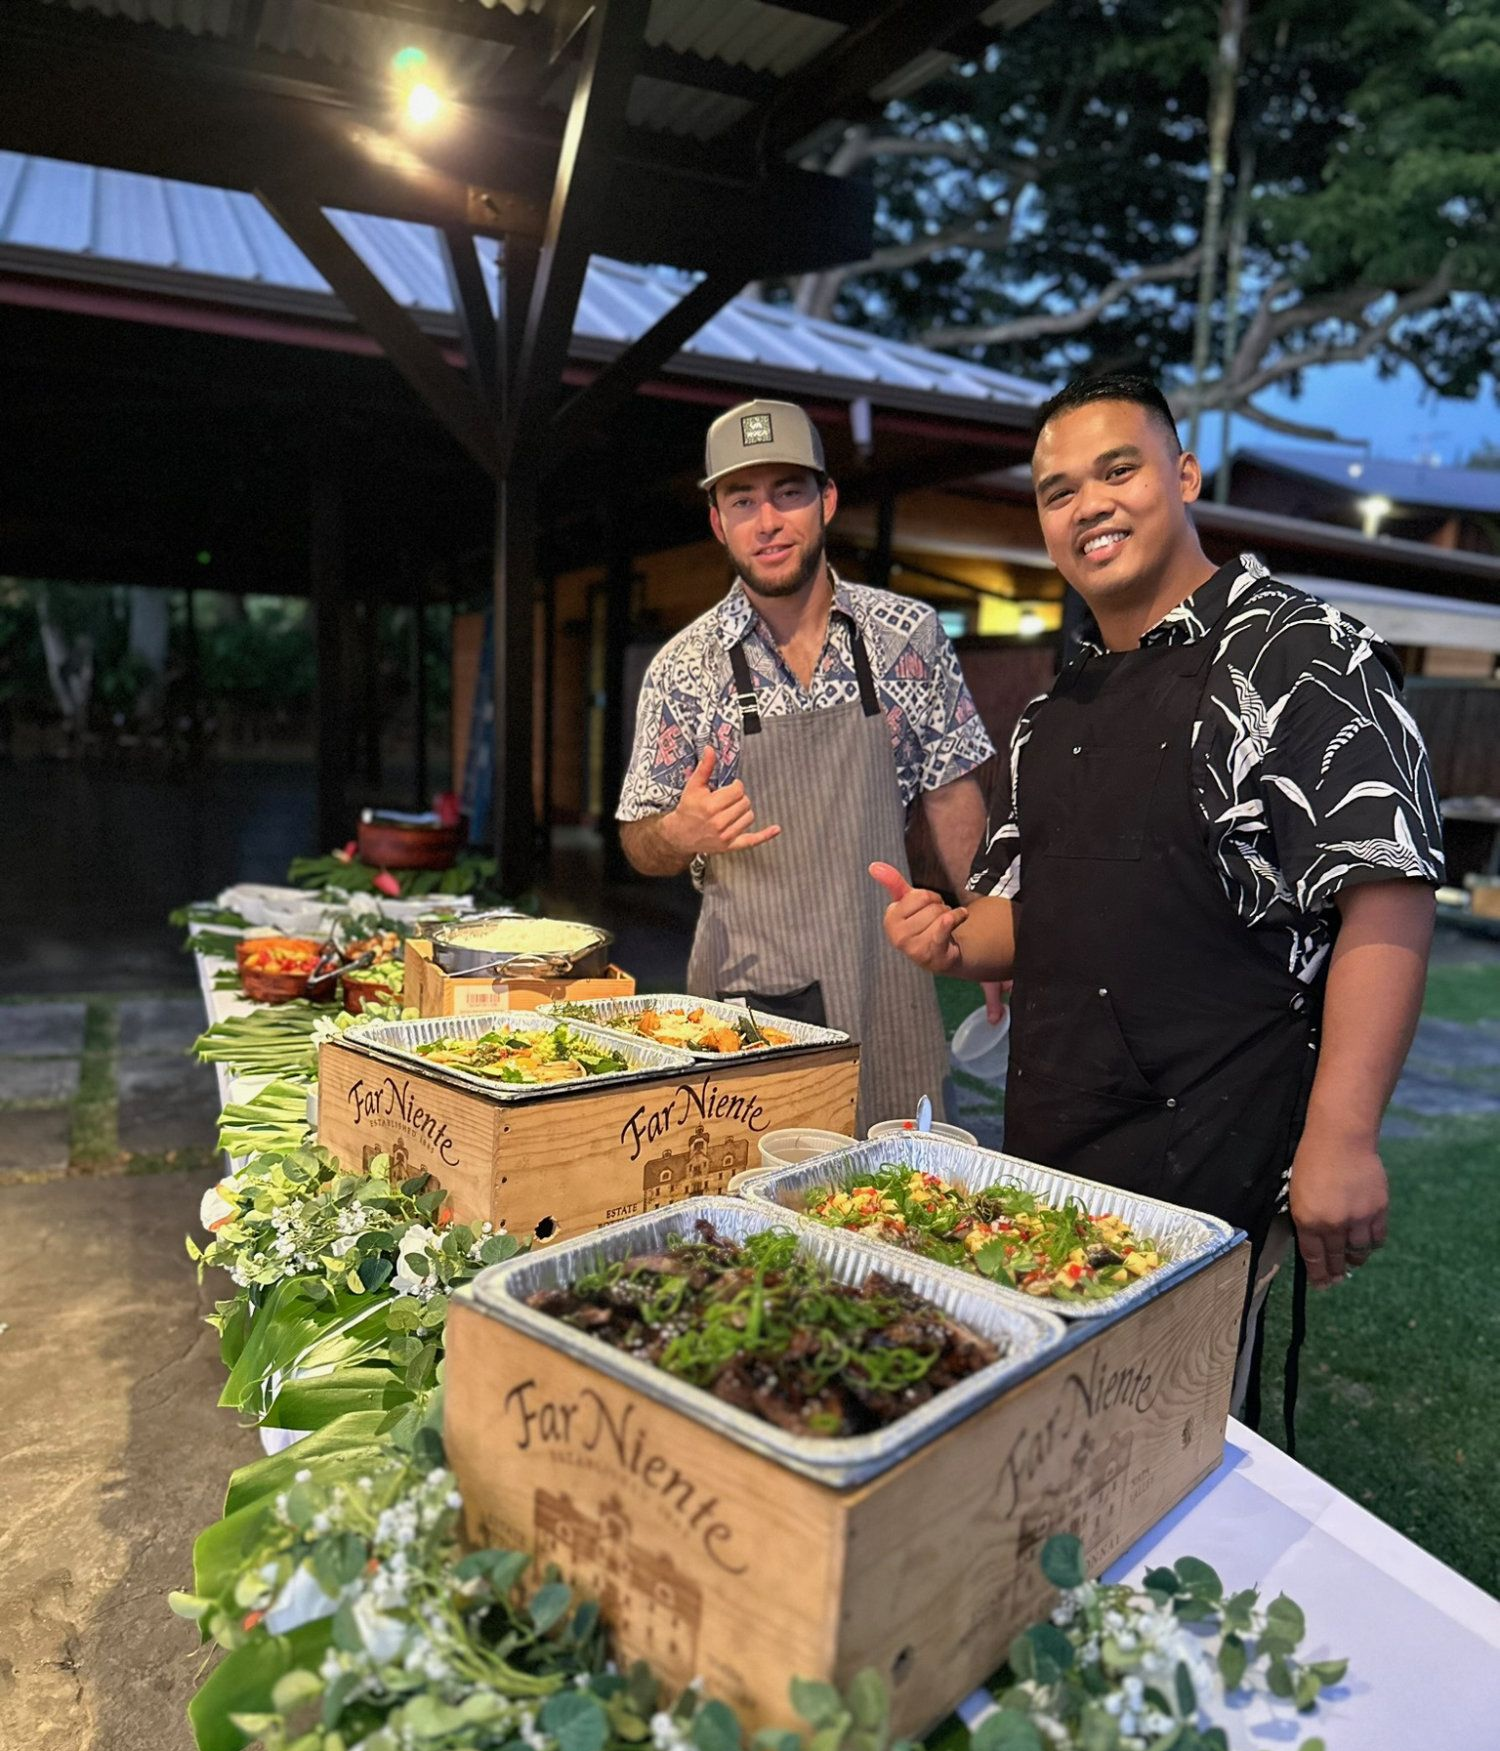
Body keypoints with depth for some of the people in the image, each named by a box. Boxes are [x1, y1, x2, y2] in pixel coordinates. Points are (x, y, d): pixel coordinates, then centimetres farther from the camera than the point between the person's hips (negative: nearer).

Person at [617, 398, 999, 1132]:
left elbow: (950, 794, 8)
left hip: (886, 986, 1)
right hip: (746, 993, -1)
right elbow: (640, 845, 3)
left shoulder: (910, 634, 0)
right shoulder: (682, 667, -3)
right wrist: (680, 832, -19)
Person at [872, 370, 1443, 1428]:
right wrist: (953, 937, -2)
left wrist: (1341, 1138, -24)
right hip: (1048, 1148, 8)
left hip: (1213, 1164, -7)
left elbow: (1388, 893, -18)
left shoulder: (1297, 654, -10)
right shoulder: (1056, 710, 12)